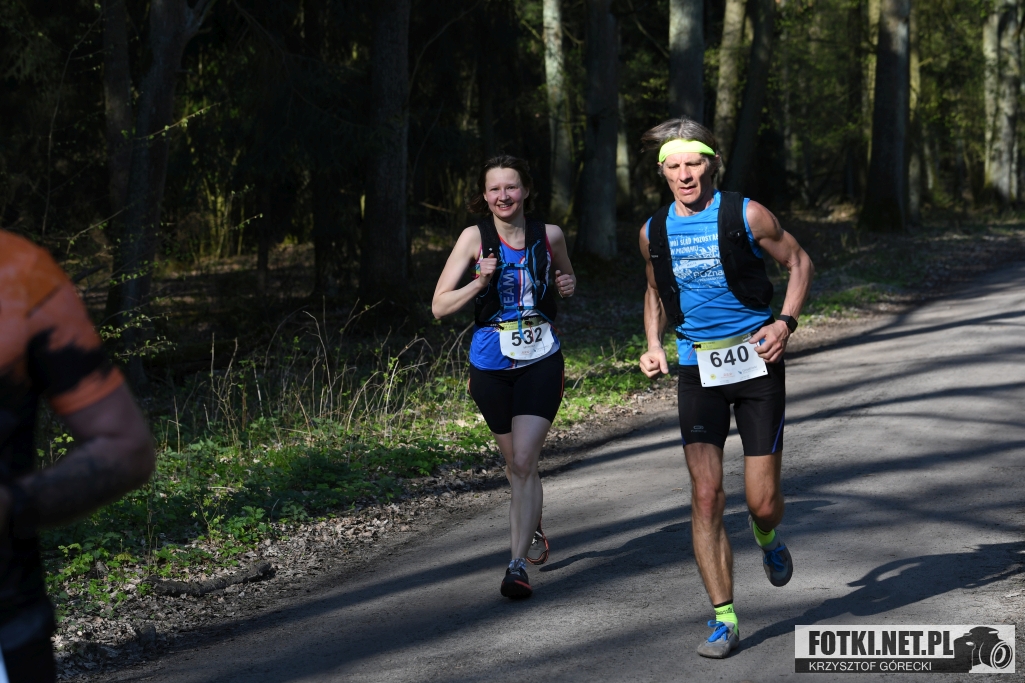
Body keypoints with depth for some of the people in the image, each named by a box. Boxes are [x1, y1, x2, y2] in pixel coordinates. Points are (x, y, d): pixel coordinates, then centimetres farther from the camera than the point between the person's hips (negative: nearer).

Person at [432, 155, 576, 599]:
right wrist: (480, 283, -22)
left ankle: (518, 564, -13)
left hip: (540, 362, -1)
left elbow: (565, 276, 21)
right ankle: (534, 531, 44)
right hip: (490, 365, 1)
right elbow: (439, 306, -7)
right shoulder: (475, 238, -6)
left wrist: (568, 285, -3)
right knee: (514, 461, 16)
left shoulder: (549, 236, -1)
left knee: (523, 461, -14)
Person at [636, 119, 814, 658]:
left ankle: (767, 538, 38)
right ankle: (724, 620, -1)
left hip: (757, 363, -2)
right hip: (698, 369, 2)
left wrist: (786, 322, -7)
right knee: (705, 496, -9)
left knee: (763, 501, -1)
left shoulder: (746, 216, -5)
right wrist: (653, 347, 6)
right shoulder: (653, 232, 5)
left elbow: (799, 262, 7)